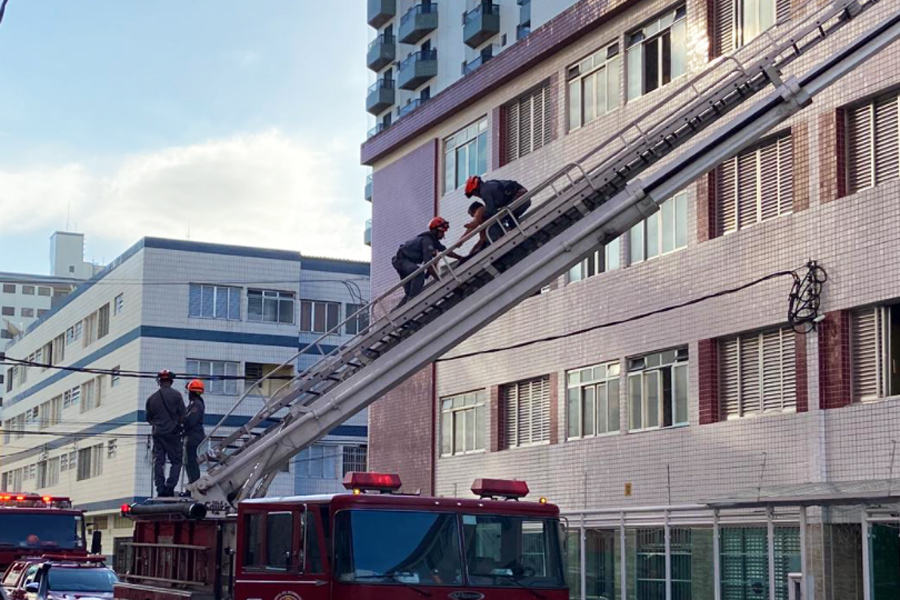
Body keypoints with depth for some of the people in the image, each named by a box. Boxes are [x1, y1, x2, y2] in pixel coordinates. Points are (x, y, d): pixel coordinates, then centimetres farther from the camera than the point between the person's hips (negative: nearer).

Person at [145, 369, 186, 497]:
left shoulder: (152, 398, 7)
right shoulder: (176, 395, -5)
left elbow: (148, 418, 15)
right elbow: (183, 416, -6)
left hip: (157, 433, 4)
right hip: (172, 433, -3)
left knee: (158, 462, 6)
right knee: (176, 461, 3)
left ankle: (160, 489, -1)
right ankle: (170, 487, -10)